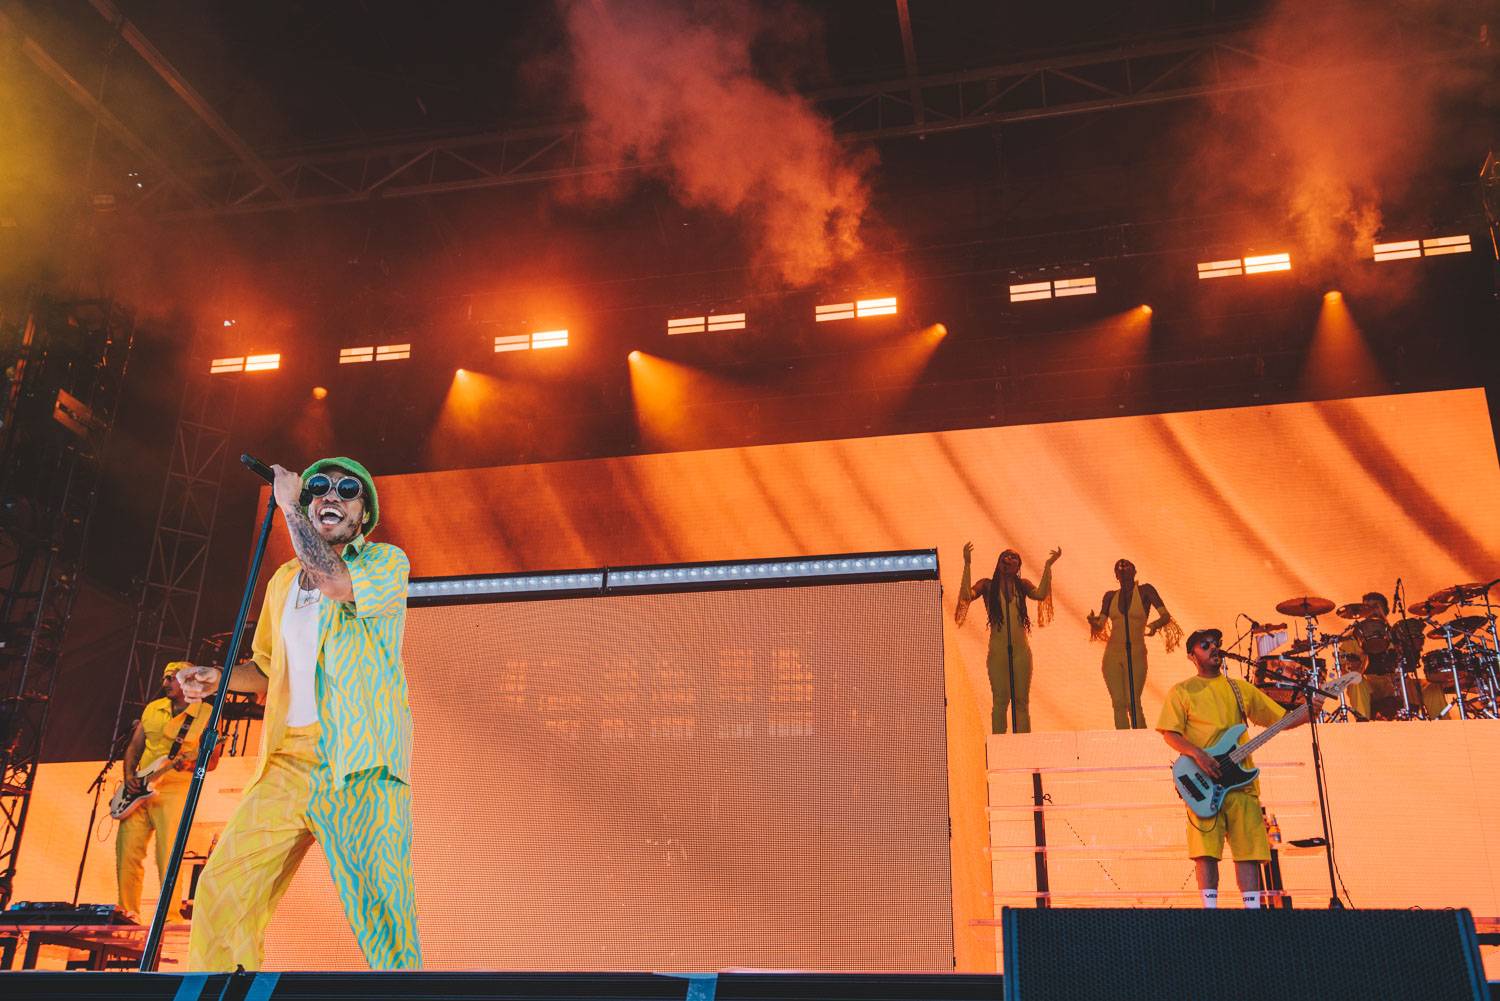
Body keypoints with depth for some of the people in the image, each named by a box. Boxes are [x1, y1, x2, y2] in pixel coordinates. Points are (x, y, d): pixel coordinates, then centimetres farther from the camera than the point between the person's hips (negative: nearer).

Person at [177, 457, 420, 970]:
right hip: (287, 761, 5)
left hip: (362, 764, -5)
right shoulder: (284, 580, 20)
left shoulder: (387, 561, 2)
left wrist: (288, 506, -7)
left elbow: (335, 581, -20)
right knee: (223, 886, -2)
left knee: (380, 904, -12)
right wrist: (219, 676, 10)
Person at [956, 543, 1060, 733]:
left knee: (1022, 700, 4)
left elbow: (1041, 594, -11)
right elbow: (966, 596, -13)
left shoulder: (1022, 585, 8)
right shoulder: (987, 585, 4)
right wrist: (967, 565, -17)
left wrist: (1048, 566, -15)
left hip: (1021, 650, 2)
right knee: (1000, 700, -2)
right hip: (998, 651, -2)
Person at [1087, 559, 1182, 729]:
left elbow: (1166, 616, -4)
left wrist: (1155, 625, -26)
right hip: (1112, 654, 3)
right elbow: (1100, 626, 10)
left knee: (1133, 703, -12)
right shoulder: (1110, 596, 12)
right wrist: (1092, 621, -13)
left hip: (1135, 653, -3)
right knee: (1118, 703, -1)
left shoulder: (1145, 591, 2)